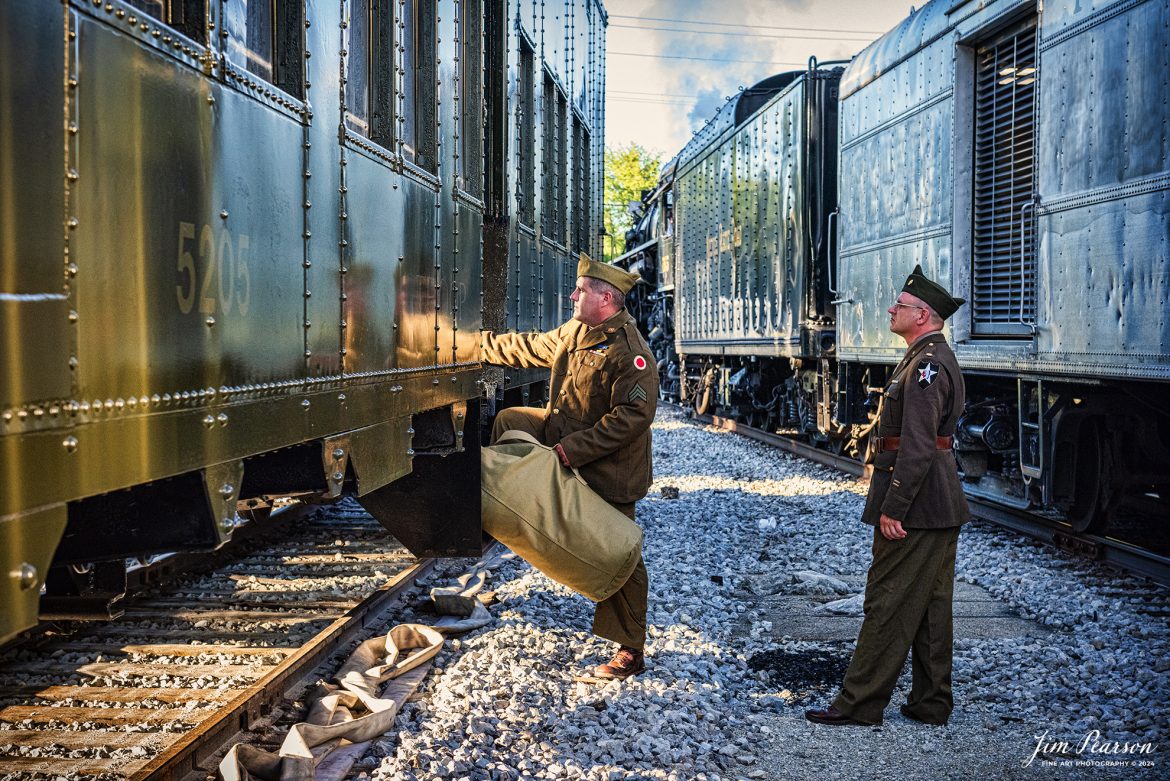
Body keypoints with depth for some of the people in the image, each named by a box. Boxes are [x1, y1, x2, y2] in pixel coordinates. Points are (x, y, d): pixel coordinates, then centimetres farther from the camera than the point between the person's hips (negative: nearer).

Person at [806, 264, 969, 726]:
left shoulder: (925, 364, -18)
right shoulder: (934, 358, 16)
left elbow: (917, 446, -24)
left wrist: (892, 508, -22)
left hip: (915, 506, -11)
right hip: (941, 506, 11)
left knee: (888, 604, -4)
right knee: (931, 605, 13)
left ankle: (860, 703, 3)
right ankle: (931, 703, 21)